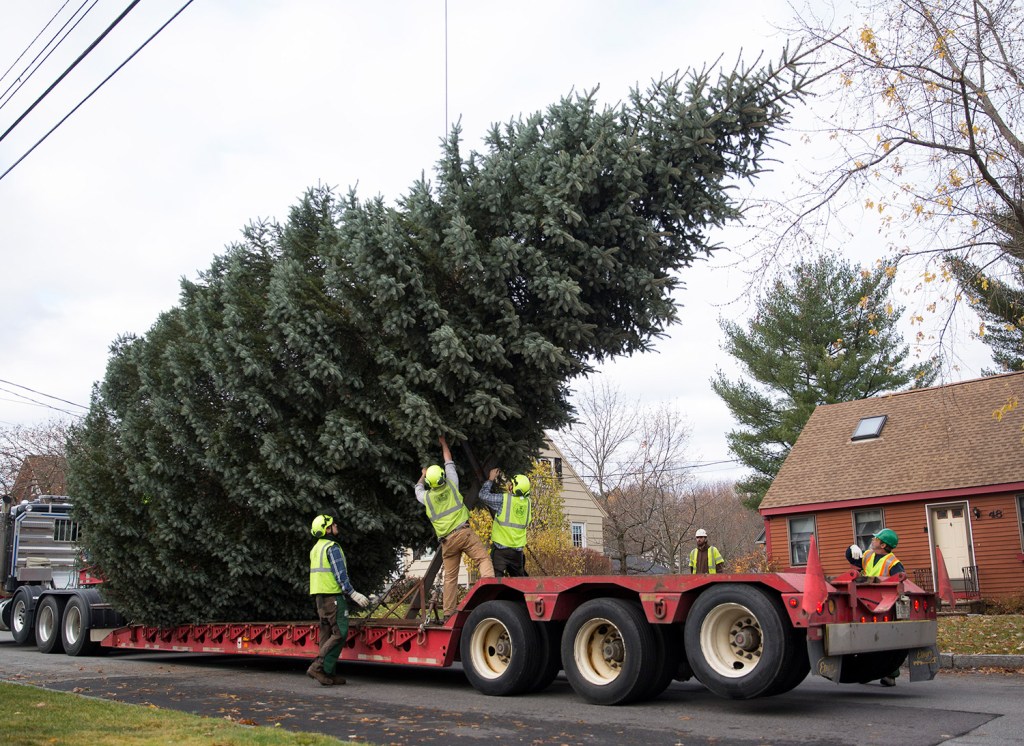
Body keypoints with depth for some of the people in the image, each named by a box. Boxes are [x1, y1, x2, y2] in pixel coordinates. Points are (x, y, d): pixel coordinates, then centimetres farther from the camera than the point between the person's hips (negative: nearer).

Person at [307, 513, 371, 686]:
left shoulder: (316, 548, 18)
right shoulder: (332, 547, -12)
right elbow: (340, 575, -18)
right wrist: (354, 594, -17)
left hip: (320, 596, 10)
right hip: (333, 595, -10)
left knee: (327, 635, 10)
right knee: (340, 633, -9)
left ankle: (328, 673, 9)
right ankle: (317, 667, -15)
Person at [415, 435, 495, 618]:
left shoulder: (427, 497, 9)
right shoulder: (451, 485, 6)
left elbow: (418, 489, 35)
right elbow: (449, 463, 21)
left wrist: (423, 475, 51)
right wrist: (443, 443, 33)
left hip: (447, 540, 3)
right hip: (464, 532, -2)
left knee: (450, 577, 7)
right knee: (483, 559, -13)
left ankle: (448, 613, 7)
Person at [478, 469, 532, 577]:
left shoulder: (504, 499, -12)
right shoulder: (528, 502, 3)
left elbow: (483, 495, -4)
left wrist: (491, 479, 10)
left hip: (501, 548, -5)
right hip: (518, 550, 5)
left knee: (497, 578, -6)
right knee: (519, 579, 16)